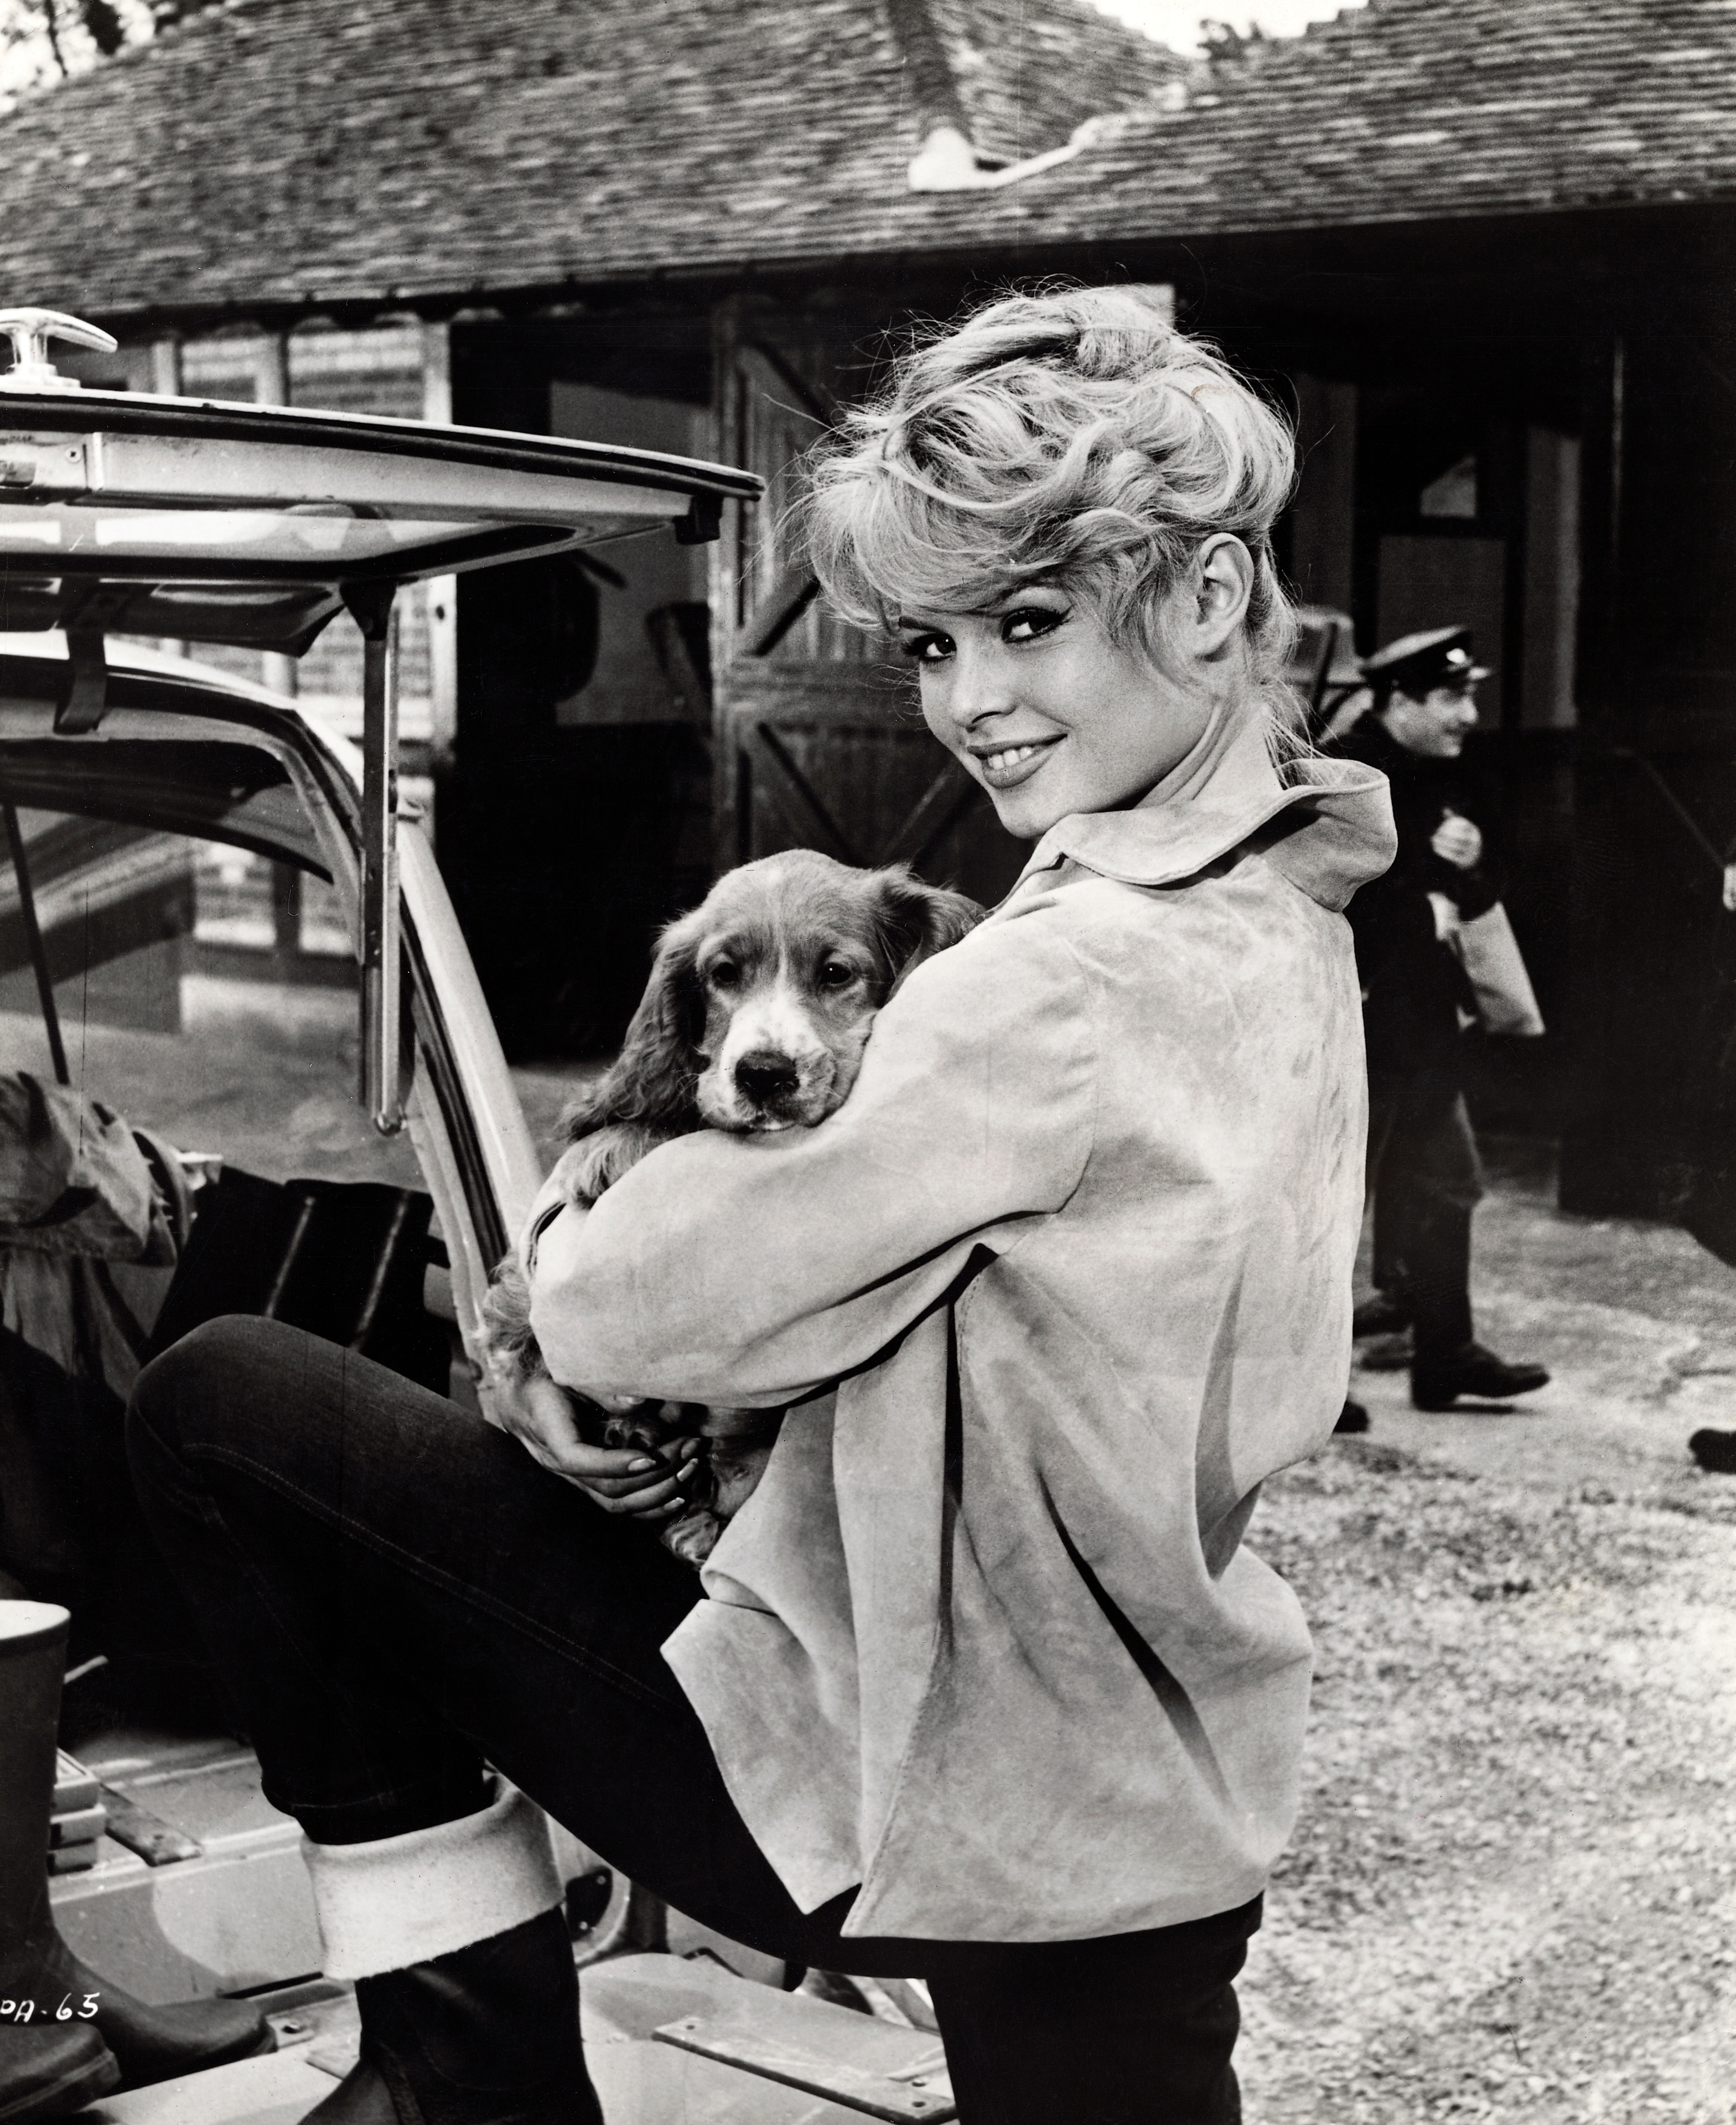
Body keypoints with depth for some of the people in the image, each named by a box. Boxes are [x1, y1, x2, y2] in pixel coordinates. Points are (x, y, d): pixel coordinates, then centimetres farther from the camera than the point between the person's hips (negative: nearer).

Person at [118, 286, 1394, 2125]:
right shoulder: (1279, 919, 6)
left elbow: (655, 1306, -17)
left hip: (908, 1804, -9)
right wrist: (620, 1348, -2)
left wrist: (558, 1259, 6)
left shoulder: (1075, 978, -23)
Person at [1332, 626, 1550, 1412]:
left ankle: (1445, 1355, 23)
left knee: (1444, 1185, 13)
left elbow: (1475, 899, 15)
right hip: (1355, 1024, -8)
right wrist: (1420, 915, -18)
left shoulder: (1445, 781, 9)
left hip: (1422, 1020, 8)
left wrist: (1470, 865, -7)